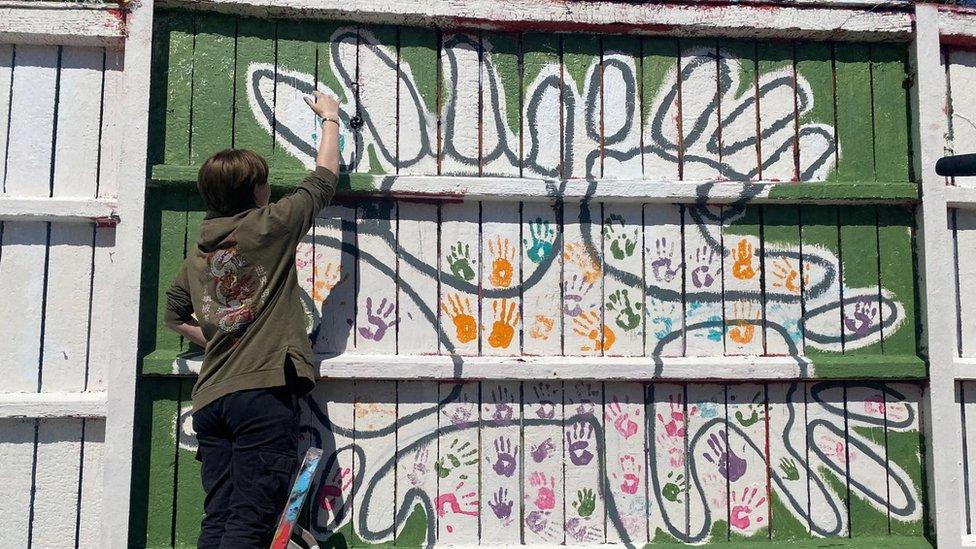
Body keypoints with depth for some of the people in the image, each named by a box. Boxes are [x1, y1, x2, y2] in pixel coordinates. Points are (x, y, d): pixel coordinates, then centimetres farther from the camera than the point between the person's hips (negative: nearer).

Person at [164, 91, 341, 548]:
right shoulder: (269, 226, -1)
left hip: (211, 398, 7)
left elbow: (174, 317, 29)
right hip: (264, 390, -7)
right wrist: (330, 117, 25)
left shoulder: (197, 253, 17)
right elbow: (323, 180, 12)